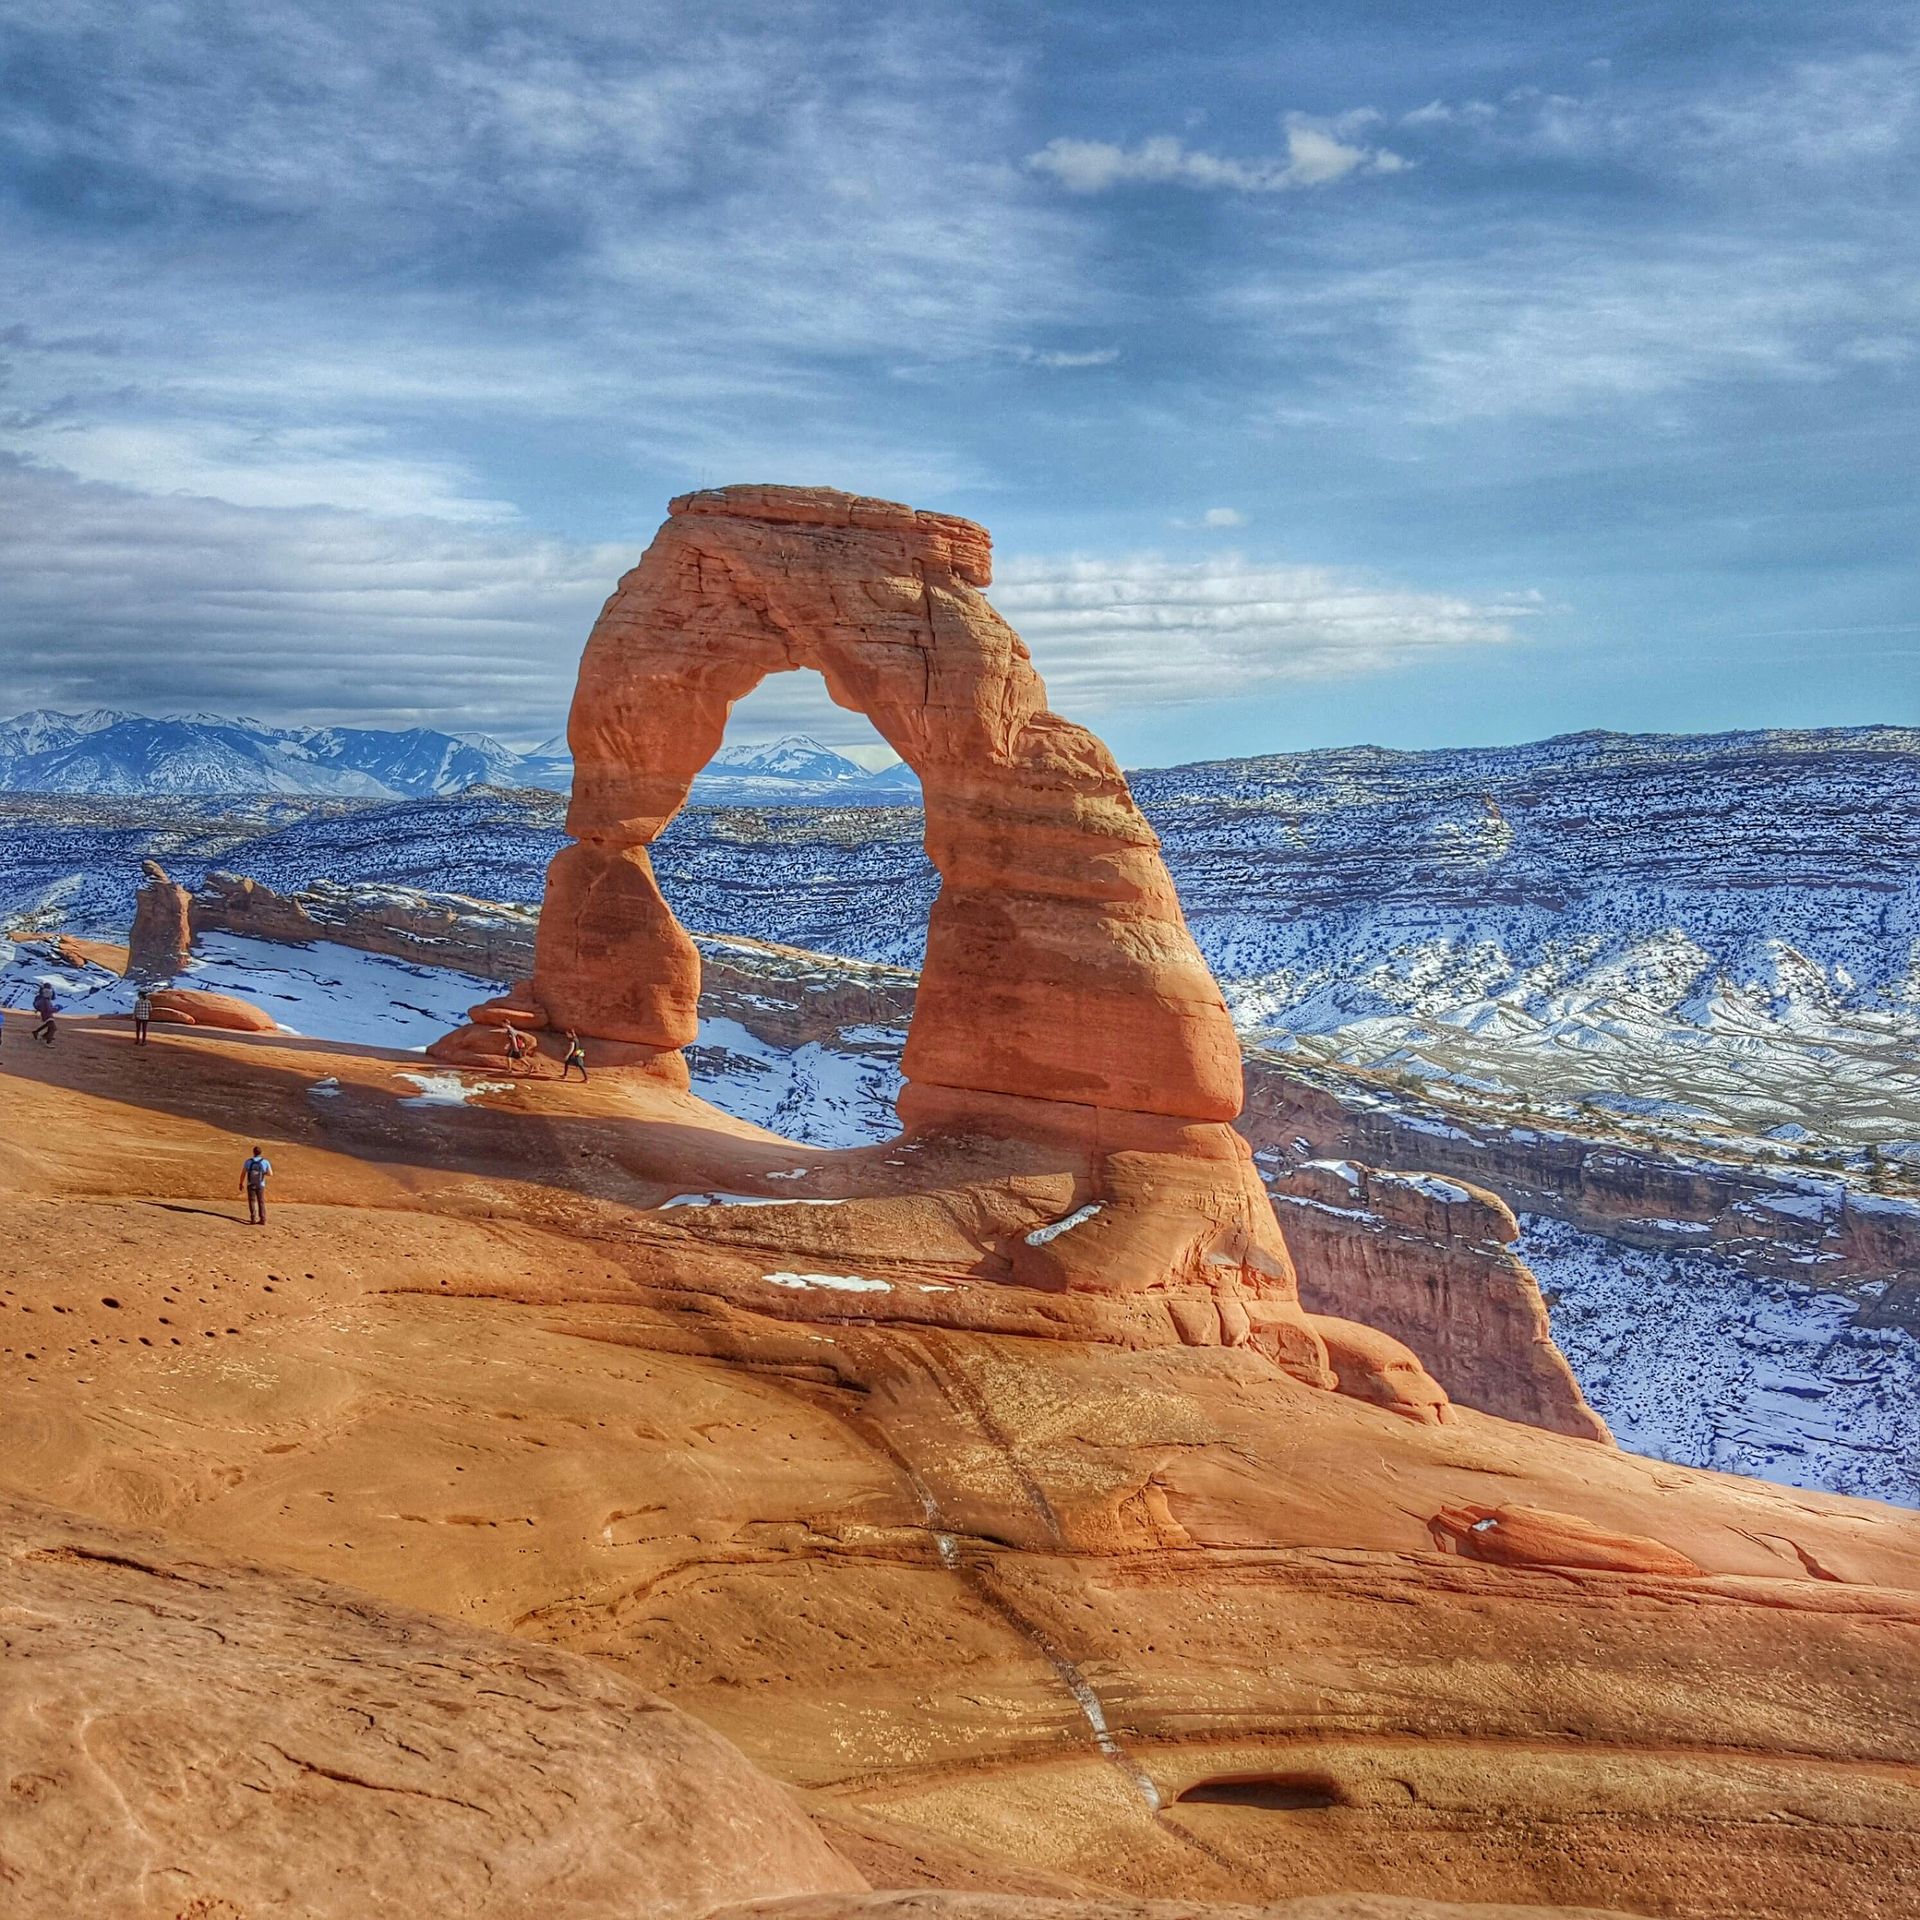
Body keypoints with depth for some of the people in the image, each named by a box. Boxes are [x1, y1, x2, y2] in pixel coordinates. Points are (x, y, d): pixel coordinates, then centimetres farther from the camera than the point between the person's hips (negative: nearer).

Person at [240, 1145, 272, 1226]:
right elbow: (271, 1174, -4)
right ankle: (262, 1219, 10)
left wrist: (241, 1183, 9)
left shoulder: (248, 1161, -8)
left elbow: (243, 1173, -5)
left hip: (250, 1185, -1)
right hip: (260, 1185, 1)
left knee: (252, 1201, 7)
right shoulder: (265, 1162, -8)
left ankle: (253, 1218, -5)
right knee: (261, 1202, 13)